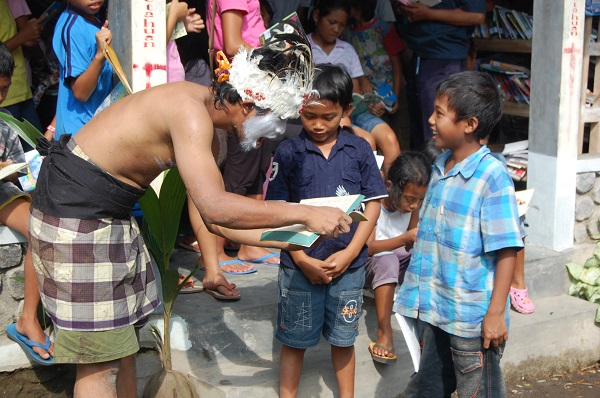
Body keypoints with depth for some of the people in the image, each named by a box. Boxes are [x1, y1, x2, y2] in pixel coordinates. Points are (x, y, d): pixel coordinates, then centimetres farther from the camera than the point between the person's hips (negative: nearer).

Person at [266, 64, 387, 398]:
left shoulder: (359, 150, 0)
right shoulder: (288, 153, -3)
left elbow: (373, 204, 1)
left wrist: (350, 253, -9)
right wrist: (302, 260, -11)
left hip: (348, 264, 1)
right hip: (301, 265, -1)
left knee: (343, 338, 14)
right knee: (295, 340, 9)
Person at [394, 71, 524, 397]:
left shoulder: (492, 177, -17)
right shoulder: (440, 168, 7)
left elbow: (506, 251, -18)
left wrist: (496, 312, -19)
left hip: (472, 319, -8)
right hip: (434, 310, 8)